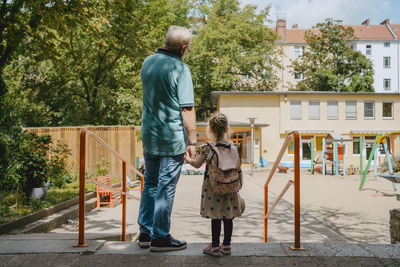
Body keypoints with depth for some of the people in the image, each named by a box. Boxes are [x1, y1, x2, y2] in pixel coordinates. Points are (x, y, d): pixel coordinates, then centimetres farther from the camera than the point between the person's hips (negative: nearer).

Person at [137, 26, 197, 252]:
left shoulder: (148, 62, 8)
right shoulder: (180, 68, -14)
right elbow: (187, 109, -16)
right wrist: (192, 141, -10)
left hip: (149, 136, 7)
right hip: (172, 139, -7)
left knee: (150, 184, 16)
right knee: (166, 188, 2)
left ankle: (146, 232, 24)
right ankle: (160, 237, 12)